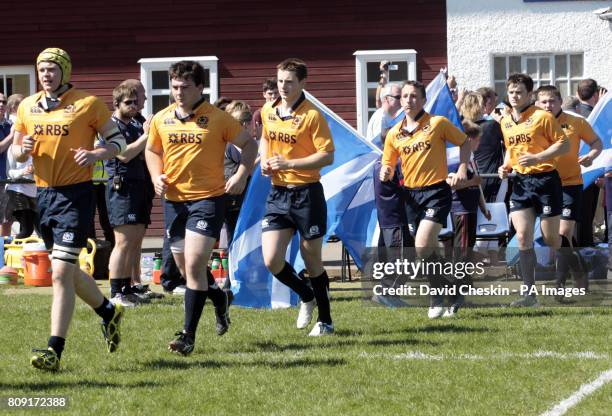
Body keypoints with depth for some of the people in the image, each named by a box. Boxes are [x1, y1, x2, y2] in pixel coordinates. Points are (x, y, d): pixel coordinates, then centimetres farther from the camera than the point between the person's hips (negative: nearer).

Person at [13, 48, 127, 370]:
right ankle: (108, 312, 42)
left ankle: (54, 350, -13)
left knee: (61, 272, -14)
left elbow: (117, 140, 0)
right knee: (67, 270, 17)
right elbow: (16, 151, 17)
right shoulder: (27, 107, 9)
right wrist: (23, 149, -7)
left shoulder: (87, 103, -5)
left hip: (76, 194, -6)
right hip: (44, 194, 6)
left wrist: (95, 154, -19)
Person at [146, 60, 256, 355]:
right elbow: (152, 150, 21)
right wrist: (156, 176, 3)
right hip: (174, 199, 5)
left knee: (194, 264, -15)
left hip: (208, 198, -5)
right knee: (185, 267, 13)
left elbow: (249, 144, 4)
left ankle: (188, 335, -10)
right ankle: (219, 298, 45)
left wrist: (242, 174, -10)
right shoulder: (161, 120, 5)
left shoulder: (217, 119, -6)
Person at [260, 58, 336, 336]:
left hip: (307, 194, -5)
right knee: (271, 261, -5)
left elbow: (327, 156, -15)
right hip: (277, 194, 5)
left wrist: (289, 163, -21)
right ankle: (307, 296, 23)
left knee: (311, 259, 4)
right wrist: (265, 161, 6)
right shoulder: (268, 112, 7)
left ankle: (325, 321, 20)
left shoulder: (312, 115, -12)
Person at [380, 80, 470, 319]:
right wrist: (386, 173, -9)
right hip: (410, 193, 5)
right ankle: (439, 296, 23)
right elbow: (388, 166, 14)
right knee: (428, 250, 9)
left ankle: (438, 298, -6)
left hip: (436, 191, -5)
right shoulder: (394, 134, 7)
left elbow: (464, 142, 6)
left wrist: (462, 169, -6)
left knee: (422, 247, -19)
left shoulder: (438, 124, -5)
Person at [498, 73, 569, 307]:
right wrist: (506, 166, 6)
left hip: (545, 180, -5)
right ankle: (528, 293, -7)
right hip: (521, 182, 5)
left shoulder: (542, 117, -9)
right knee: (523, 236, -6)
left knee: (551, 239, 2)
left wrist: (537, 158, -20)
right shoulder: (505, 123, 10)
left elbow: (564, 145, -10)